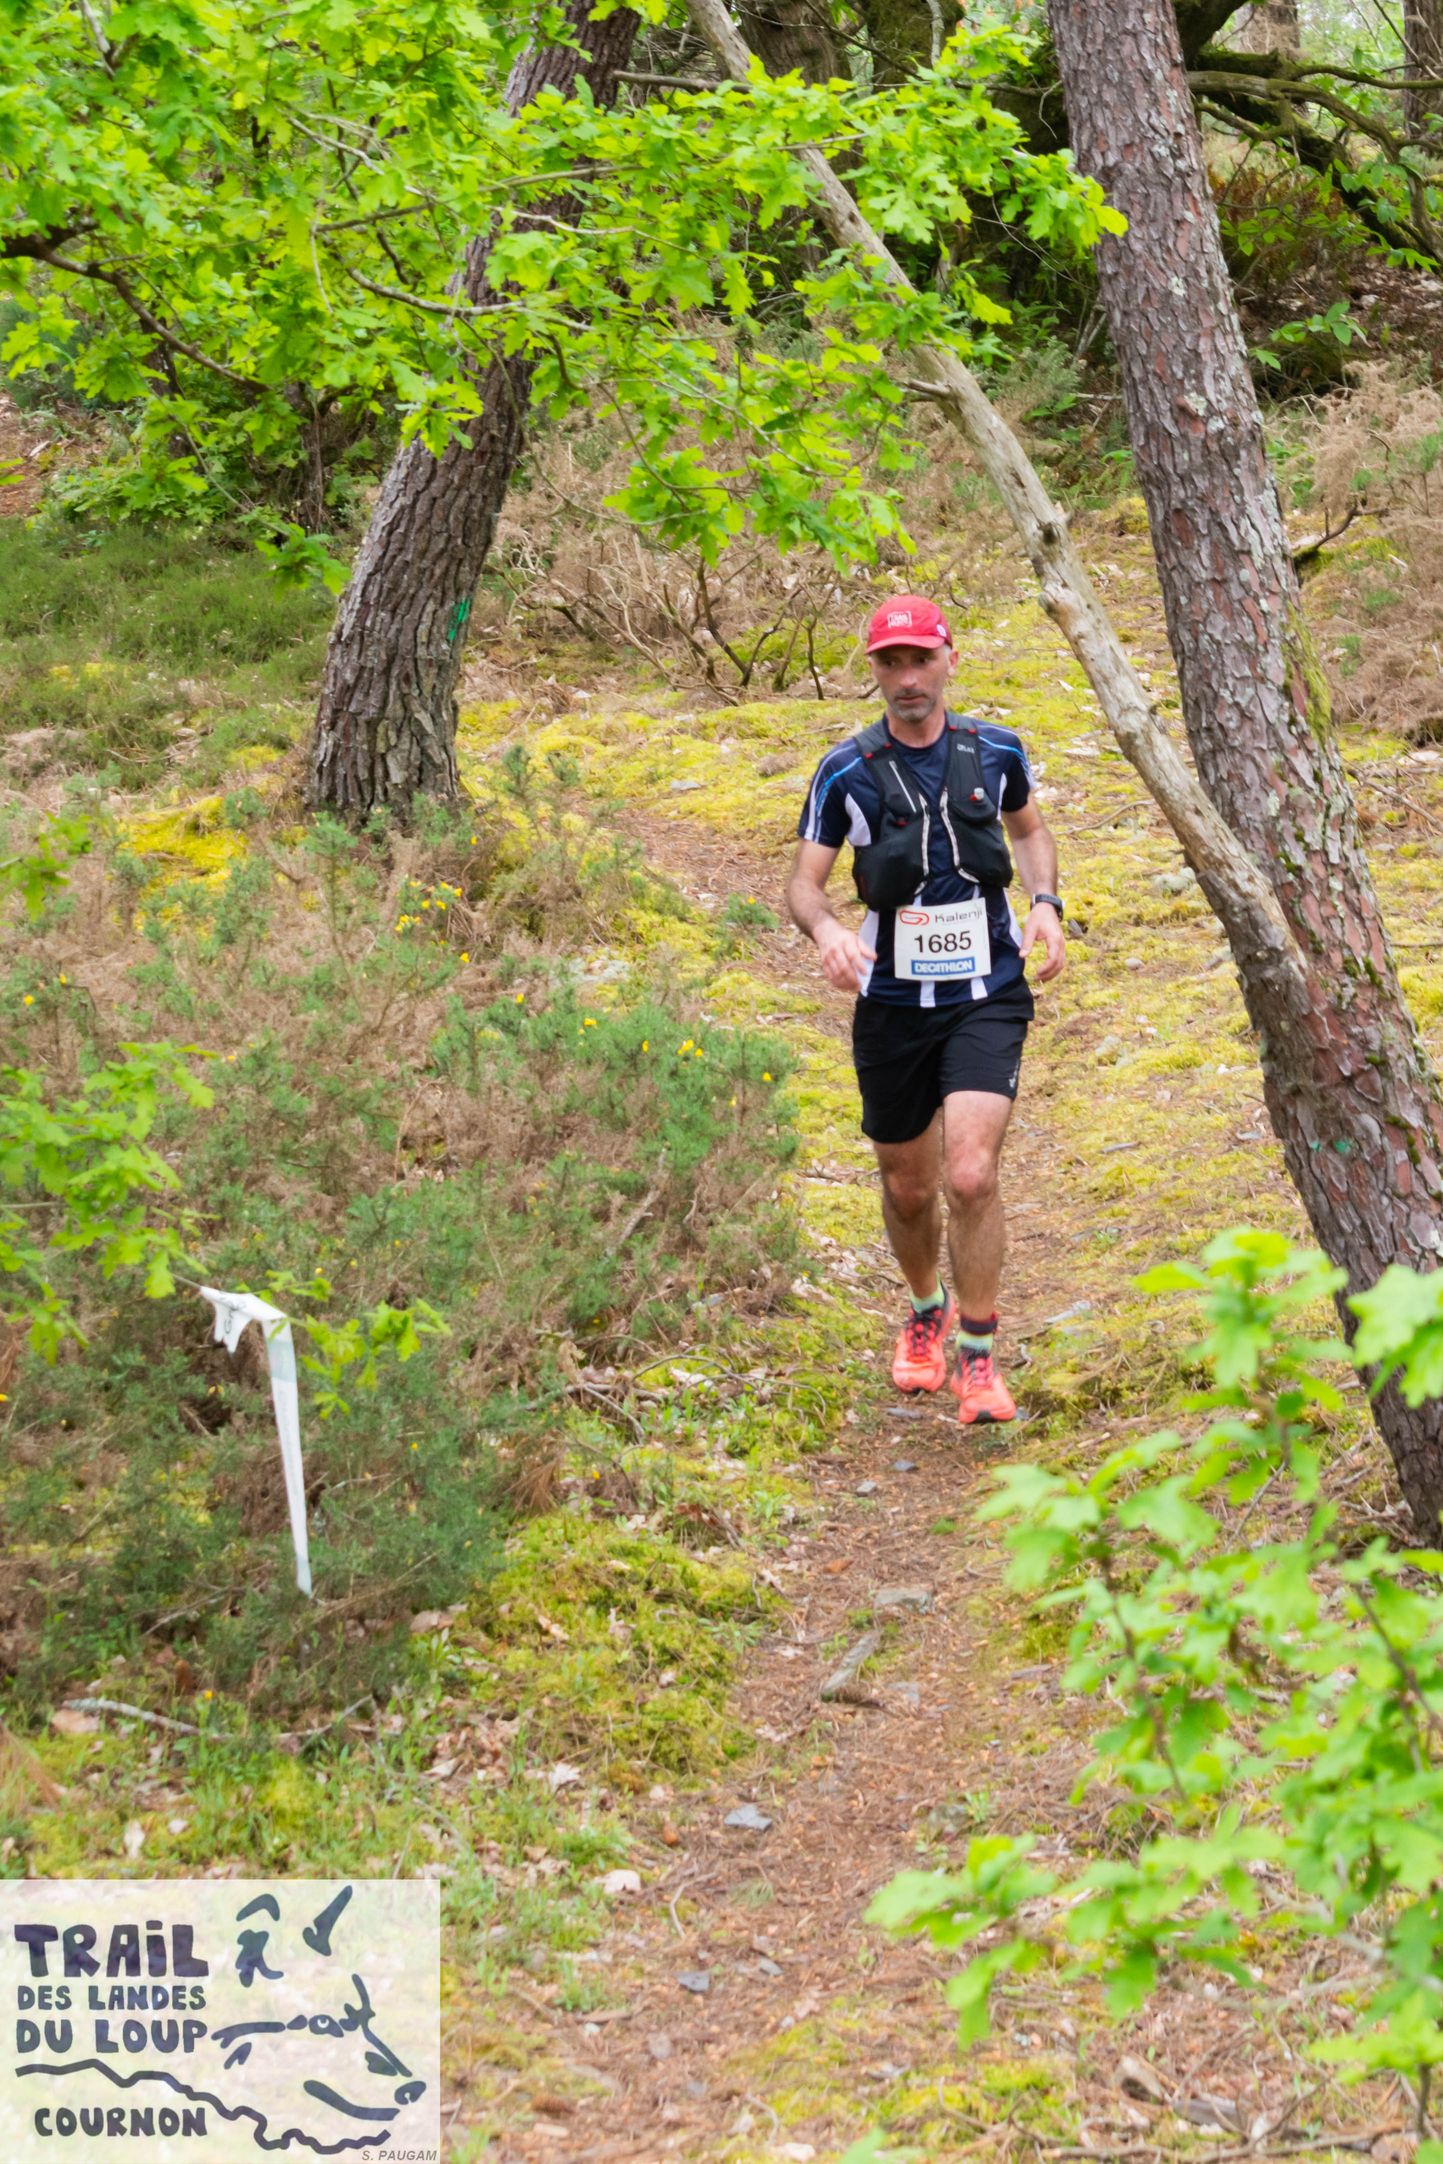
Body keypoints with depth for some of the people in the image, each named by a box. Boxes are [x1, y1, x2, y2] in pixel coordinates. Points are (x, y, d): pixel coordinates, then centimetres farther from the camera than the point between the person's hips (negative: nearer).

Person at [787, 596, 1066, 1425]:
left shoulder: (996, 752, 0)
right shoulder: (846, 772, -5)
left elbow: (1030, 829, 19)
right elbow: (805, 880, 0)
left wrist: (1047, 904, 0)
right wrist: (827, 929, -23)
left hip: (987, 997, -1)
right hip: (893, 1005, 1)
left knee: (972, 1175, -17)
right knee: (908, 1187, 13)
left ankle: (978, 1357, -2)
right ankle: (927, 1312, 44)